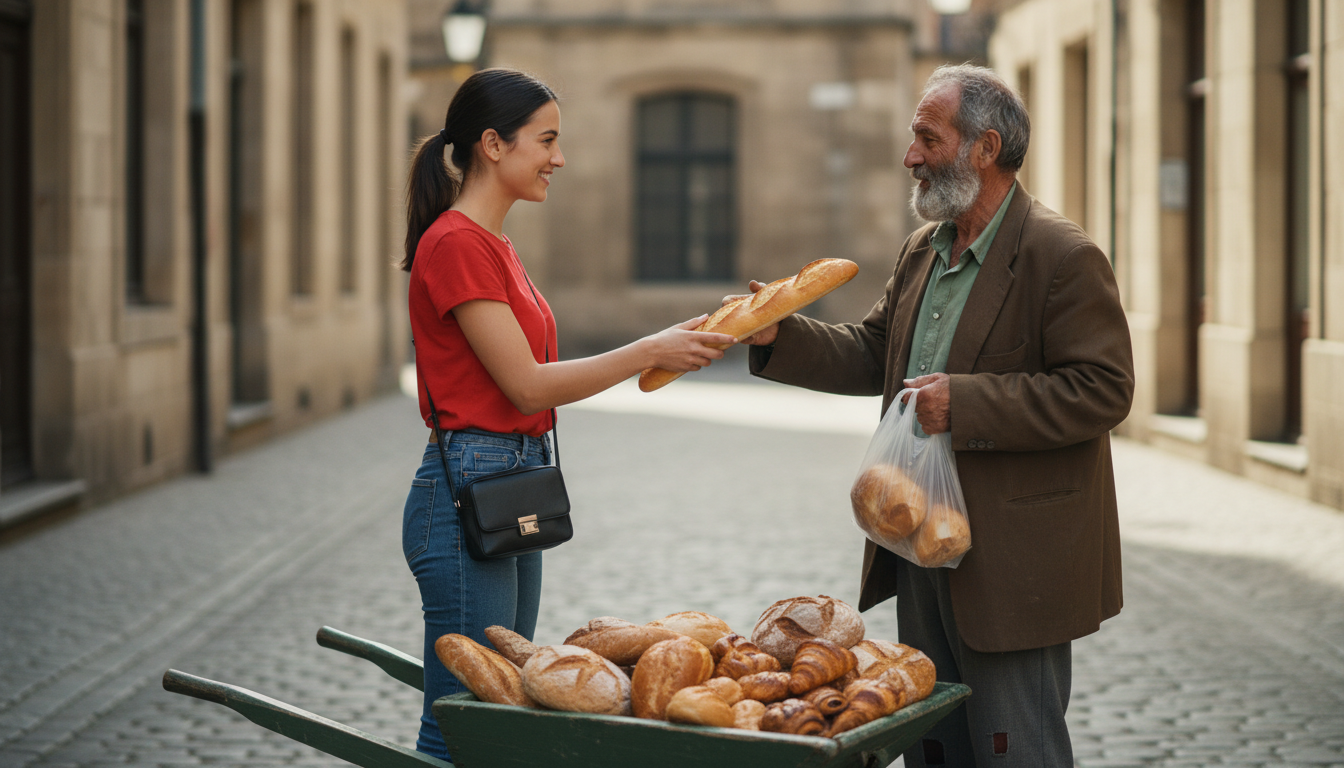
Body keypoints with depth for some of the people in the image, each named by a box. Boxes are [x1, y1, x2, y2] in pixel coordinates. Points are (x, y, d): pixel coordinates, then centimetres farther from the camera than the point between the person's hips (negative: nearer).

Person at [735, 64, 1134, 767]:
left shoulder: (1063, 257, -14)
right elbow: (873, 354, 18)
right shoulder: (924, 249, 13)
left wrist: (968, 401, -24)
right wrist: (781, 338, 2)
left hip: (1013, 567, -8)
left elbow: (1102, 390, -20)